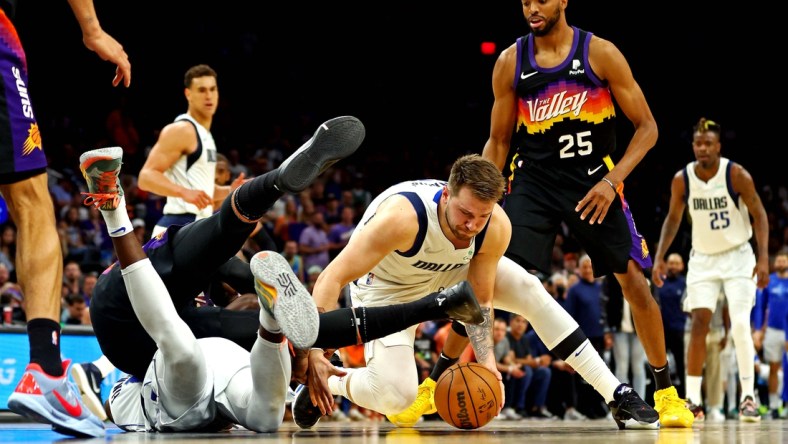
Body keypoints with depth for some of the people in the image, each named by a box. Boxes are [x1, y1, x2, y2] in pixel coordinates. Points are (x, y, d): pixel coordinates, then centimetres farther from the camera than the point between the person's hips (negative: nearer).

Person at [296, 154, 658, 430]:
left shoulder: (497, 228, -28)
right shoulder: (402, 216, -43)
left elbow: (479, 300, -13)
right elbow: (331, 279, -41)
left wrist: (485, 359, -30)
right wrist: (315, 355, -49)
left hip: (451, 270, 5)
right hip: (387, 285, -5)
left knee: (529, 291, -12)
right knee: (396, 398, -22)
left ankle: (617, 395, -4)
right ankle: (324, 386, 9)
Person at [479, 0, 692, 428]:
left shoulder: (601, 54, -8)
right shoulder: (510, 63, -1)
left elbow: (647, 127, -4)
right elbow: (498, 141, 7)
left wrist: (612, 180, -16)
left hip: (594, 182, -1)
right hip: (532, 180, 1)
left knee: (634, 281, -3)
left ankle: (665, 390, 13)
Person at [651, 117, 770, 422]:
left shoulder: (736, 175, -15)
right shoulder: (682, 180, -7)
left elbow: (759, 215, -10)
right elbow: (673, 219, 7)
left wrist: (763, 258, -18)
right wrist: (659, 257, -1)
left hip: (737, 257, -2)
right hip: (703, 259, 2)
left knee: (740, 325, -14)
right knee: (699, 324, -6)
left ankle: (748, 397, -5)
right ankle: (692, 400, -3)